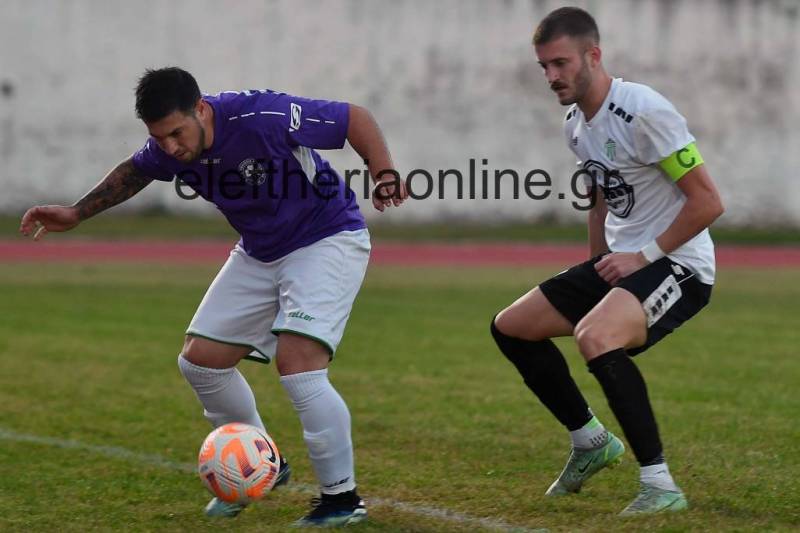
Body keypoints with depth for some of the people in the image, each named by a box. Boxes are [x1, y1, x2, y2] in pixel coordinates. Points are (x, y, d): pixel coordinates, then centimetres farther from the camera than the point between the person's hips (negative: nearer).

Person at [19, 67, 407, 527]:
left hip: (328, 239, -7)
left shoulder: (264, 117, -31)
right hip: (259, 254, 7)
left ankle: (343, 498, -10)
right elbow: (133, 173, 15)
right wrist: (77, 213, 13)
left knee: (297, 364, -24)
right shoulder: (168, 150, -11)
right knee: (201, 360, 4)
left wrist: (385, 174, -32)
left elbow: (355, 118, -21)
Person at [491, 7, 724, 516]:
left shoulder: (643, 111, -20)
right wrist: (598, 271, 15)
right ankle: (590, 441, 24)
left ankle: (661, 485, -25)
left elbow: (708, 202, -21)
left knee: (594, 336, -35)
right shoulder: (576, 124, 7)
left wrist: (644, 256, -18)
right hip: (620, 262, 10)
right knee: (511, 327, 9)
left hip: (679, 264, -10)